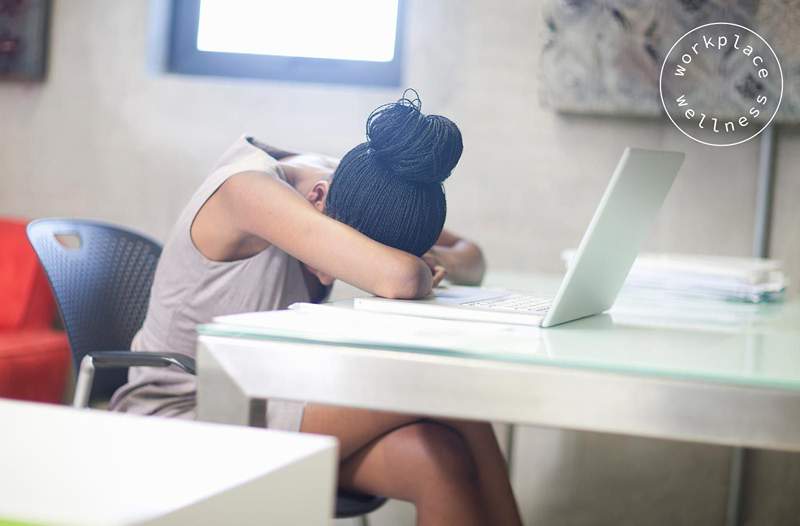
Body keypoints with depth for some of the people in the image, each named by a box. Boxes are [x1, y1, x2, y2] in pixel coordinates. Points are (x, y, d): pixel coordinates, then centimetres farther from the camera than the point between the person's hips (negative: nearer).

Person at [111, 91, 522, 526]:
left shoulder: (345, 188, -3)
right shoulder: (248, 189, -25)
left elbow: (470, 257, 8)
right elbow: (395, 278, -37)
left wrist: (440, 262, -14)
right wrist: (418, 274, -15)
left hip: (273, 402, 7)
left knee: (442, 461, -21)